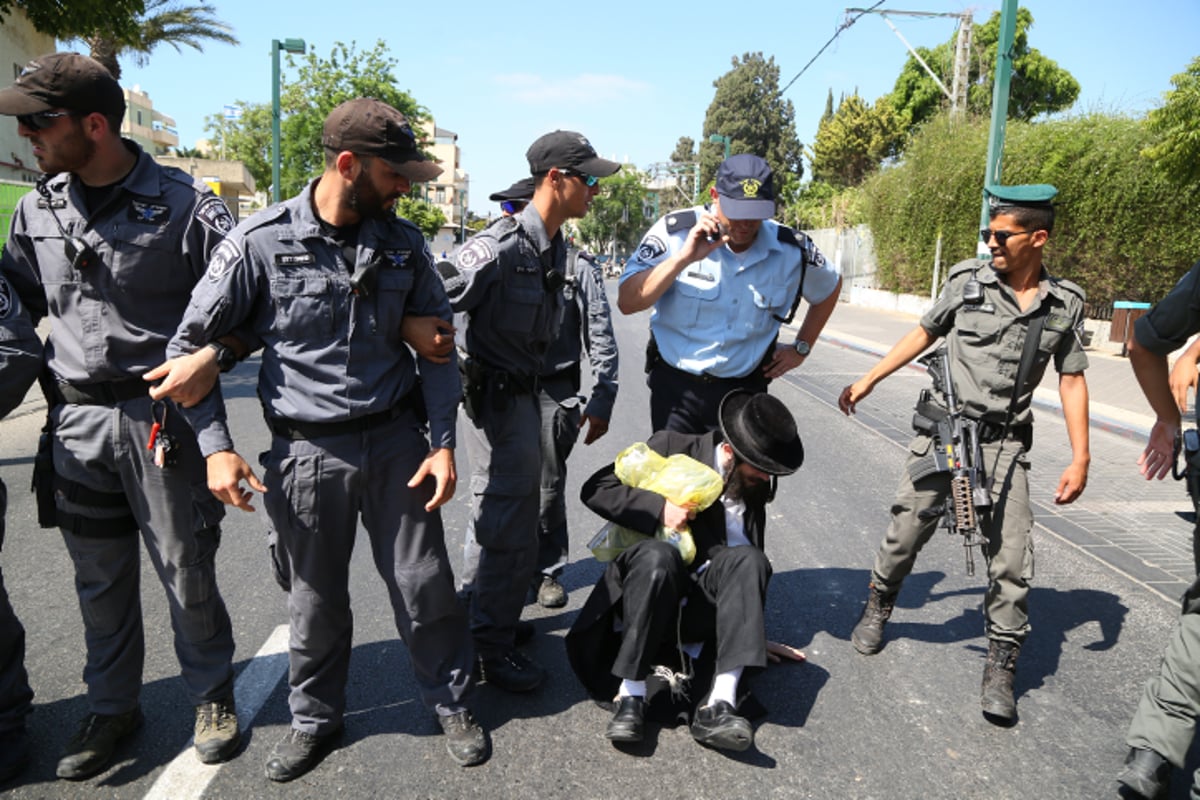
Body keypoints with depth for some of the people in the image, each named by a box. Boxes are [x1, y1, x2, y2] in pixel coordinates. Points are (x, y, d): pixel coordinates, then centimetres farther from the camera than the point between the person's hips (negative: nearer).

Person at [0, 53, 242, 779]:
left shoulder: (184, 205, -9)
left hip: (160, 415, -5)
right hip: (77, 420, 5)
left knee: (186, 570, 6)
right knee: (100, 579, 15)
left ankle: (213, 696, 28)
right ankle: (112, 708, 34)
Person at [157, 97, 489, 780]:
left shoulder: (403, 242, 1)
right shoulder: (262, 242, -9)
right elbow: (192, 342, -2)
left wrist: (443, 442, -2)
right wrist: (217, 446, -9)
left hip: (396, 440, 2)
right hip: (307, 450, -1)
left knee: (425, 585, 7)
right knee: (316, 600, 12)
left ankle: (453, 701, 30)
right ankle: (316, 719, 36)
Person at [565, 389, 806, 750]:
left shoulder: (756, 486, 11)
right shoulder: (672, 448, -3)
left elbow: (750, 568, 22)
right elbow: (595, 488, -6)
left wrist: (753, 634, 25)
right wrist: (659, 508, -19)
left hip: (703, 608, 4)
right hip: (645, 590, -3)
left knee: (748, 559, -26)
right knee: (659, 554, -36)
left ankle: (718, 705, -35)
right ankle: (631, 696, -29)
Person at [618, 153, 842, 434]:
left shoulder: (793, 250, -6)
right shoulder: (676, 231, -13)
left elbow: (830, 288, 16)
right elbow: (627, 302, -20)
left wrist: (801, 347, 11)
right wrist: (684, 258, -28)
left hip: (744, 389, 1)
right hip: (675, 386, -1)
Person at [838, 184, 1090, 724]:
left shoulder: (1065, 305, 2)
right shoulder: (967, 281, -2)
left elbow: (1072, 381, 6)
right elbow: (923, 334, 10)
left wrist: (1080, 458, 2)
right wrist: (868, 382, 12)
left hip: (1005, 442, 1)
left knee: (1012, 558, -3)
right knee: (907, 531, 6)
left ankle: (1001, 666, 12)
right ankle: (877, 608, 33)